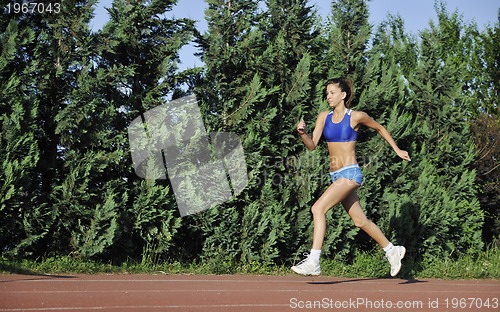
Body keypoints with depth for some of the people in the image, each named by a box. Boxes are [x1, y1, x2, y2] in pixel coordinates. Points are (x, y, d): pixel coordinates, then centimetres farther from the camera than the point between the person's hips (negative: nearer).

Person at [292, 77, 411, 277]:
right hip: (336, 176, 7)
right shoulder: (324, 117, 8)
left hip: (350, 173, -7)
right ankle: (392, 250, 34)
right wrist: (302, 133, -20)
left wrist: (397, 150, 16)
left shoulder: (356, 117, -7)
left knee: (318, 208, -20)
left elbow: (380, 128, 10)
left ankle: (313, 262, -22)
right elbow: (312, 145, 0)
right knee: (360, 221, 15)